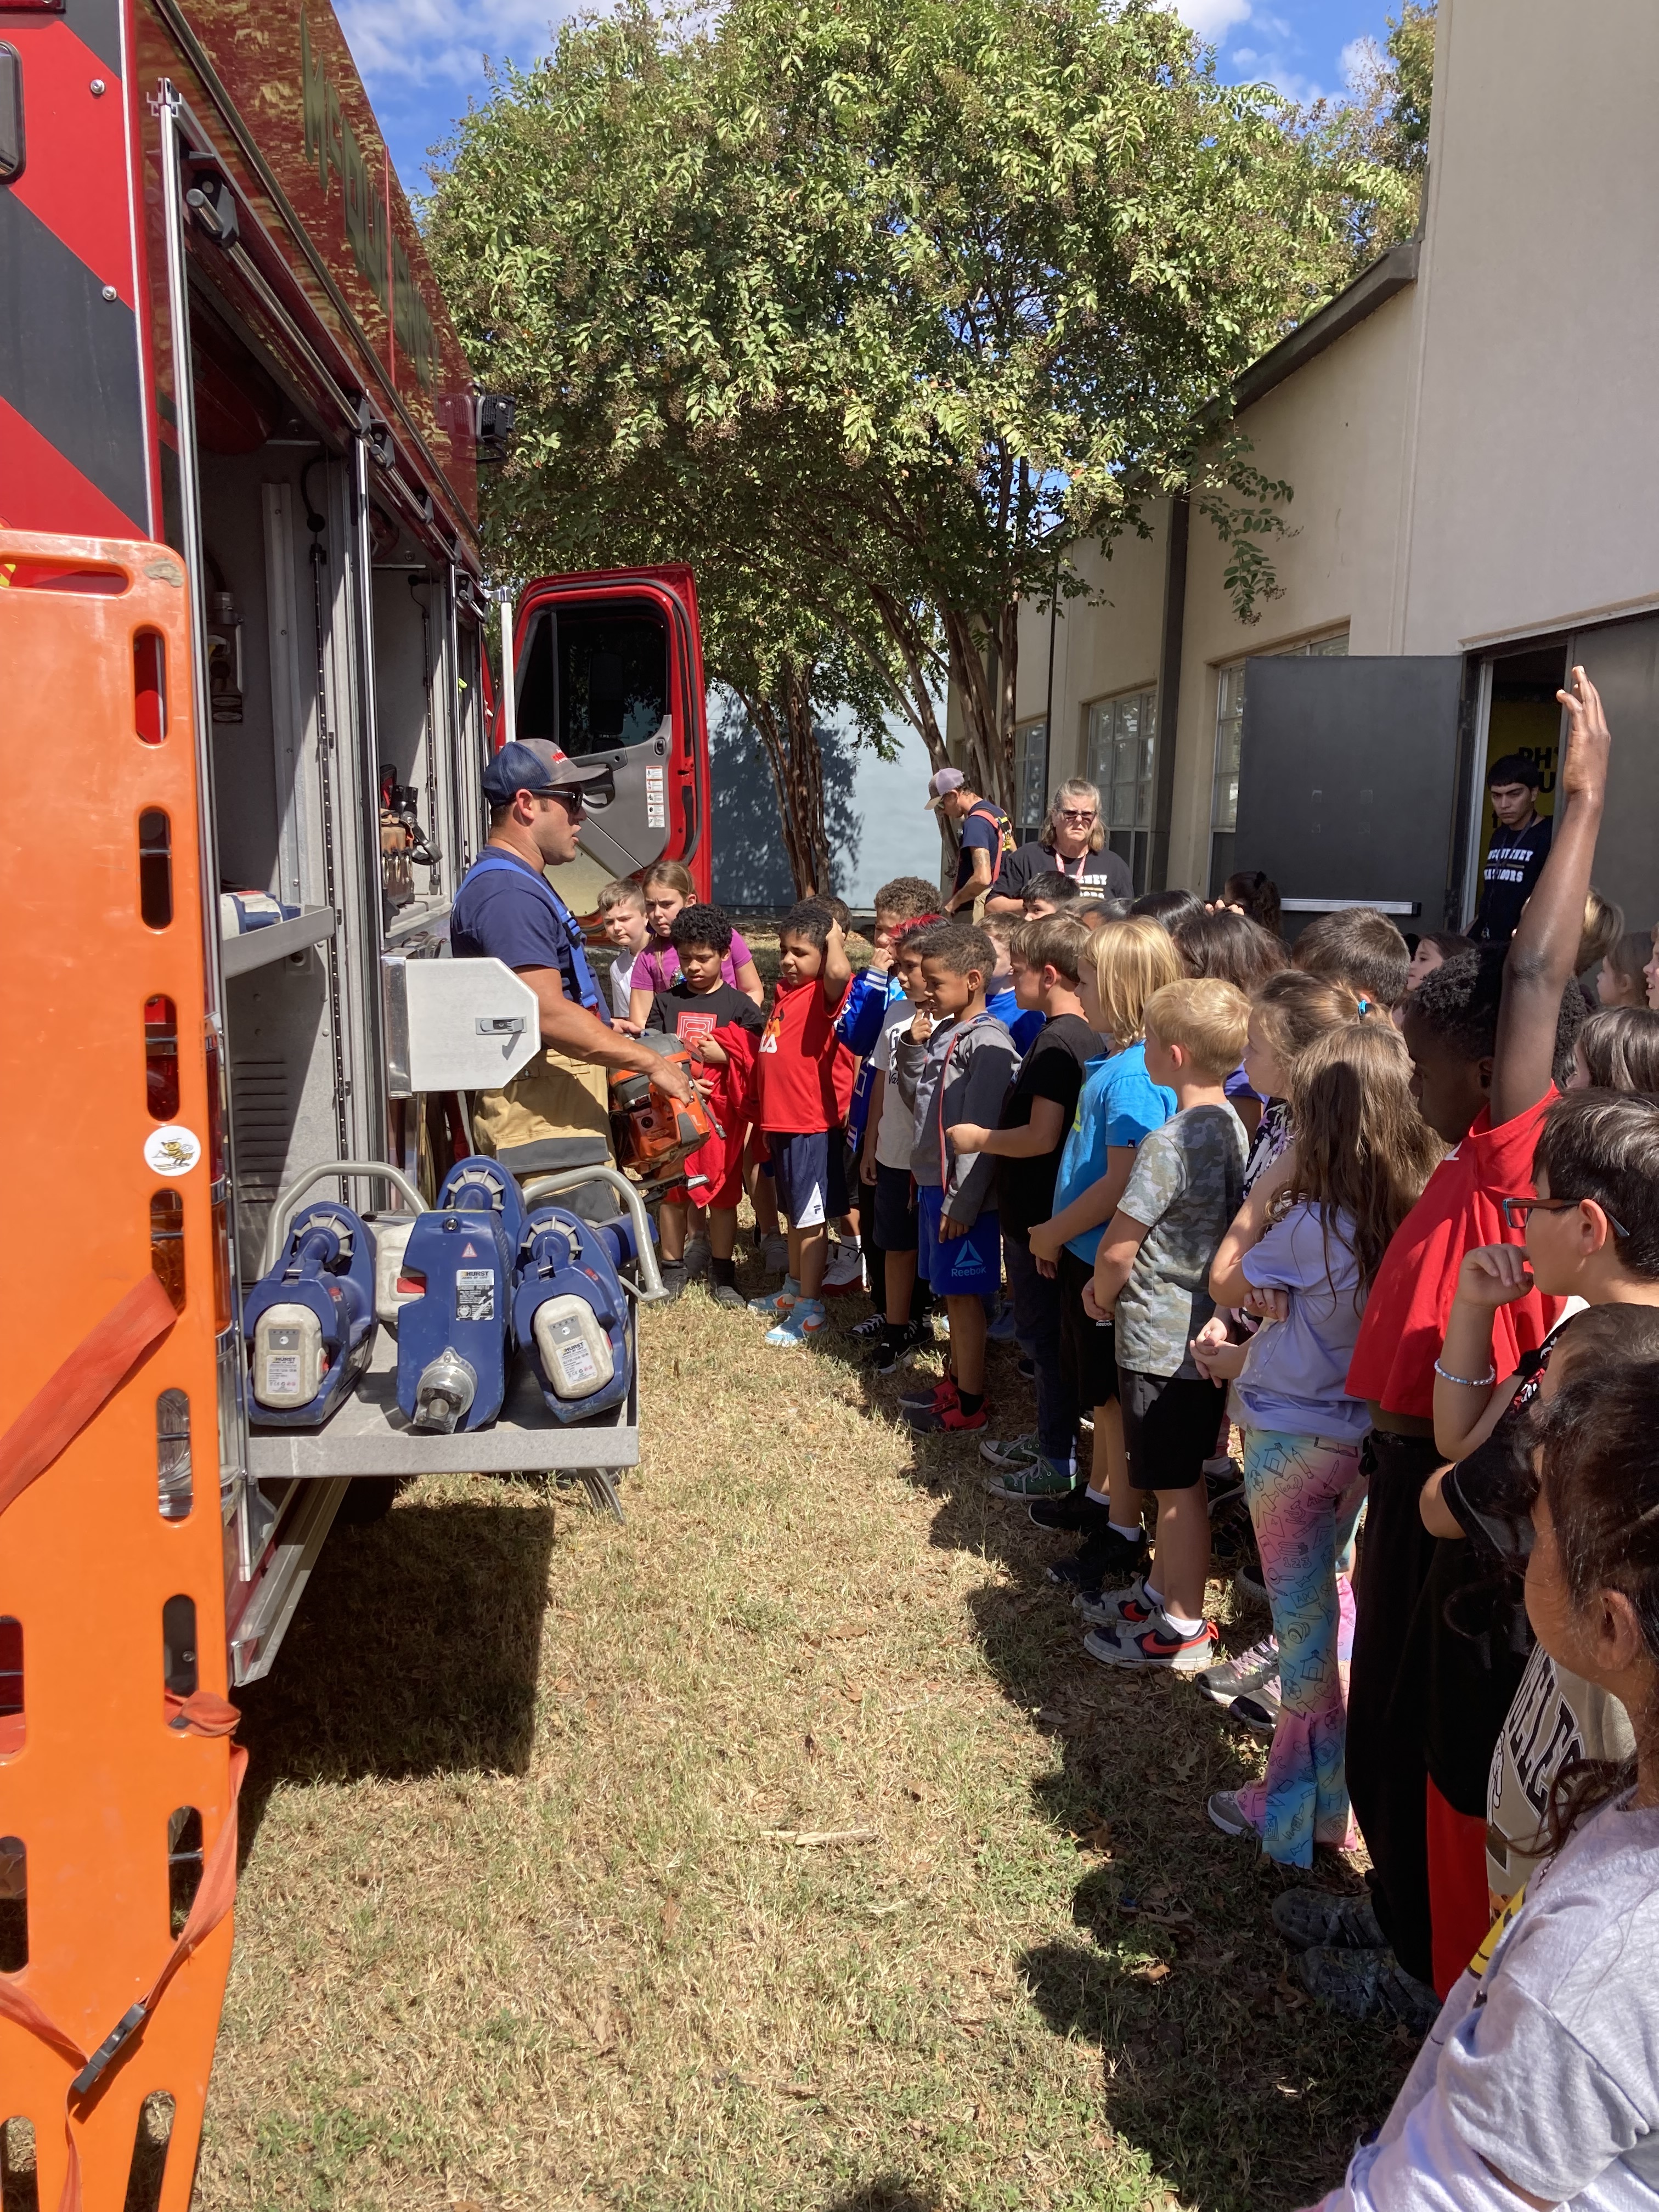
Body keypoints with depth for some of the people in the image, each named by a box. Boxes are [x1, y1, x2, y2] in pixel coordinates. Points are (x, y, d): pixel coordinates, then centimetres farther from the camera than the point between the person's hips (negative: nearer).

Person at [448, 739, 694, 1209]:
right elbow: (549, 1015, -25)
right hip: (541, 1123, -11)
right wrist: (651, 1061, -19)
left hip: (562, 1113, 11)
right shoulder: (507, 893, -17)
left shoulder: (521, 884, 19)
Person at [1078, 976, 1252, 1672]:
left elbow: (1116, 1248, -20)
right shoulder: (1233, 1126, 4)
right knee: (1178, 1478, 21)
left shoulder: (1168, 1142, -23)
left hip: (1161, 1339, -9)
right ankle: (1161, 1590, 37)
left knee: (1177, 1486, 5)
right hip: (1207, 1329, 9)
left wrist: (1105, 1295, 0)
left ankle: (1183, 1630, 18)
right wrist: (1110, 1284, 8)